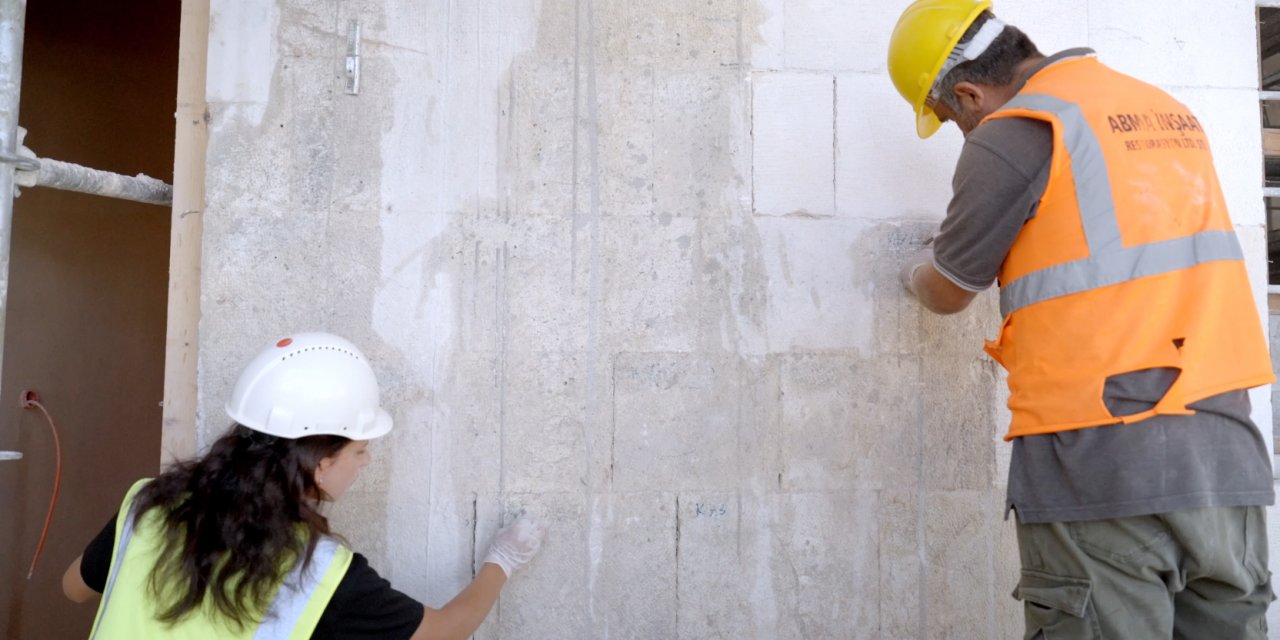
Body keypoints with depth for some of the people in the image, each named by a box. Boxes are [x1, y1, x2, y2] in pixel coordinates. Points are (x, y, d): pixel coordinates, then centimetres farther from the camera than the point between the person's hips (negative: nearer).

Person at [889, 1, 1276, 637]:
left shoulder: (1013, 133, -7)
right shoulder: (1169, 112, 16)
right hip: (1229, 460, 8)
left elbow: (947, 292, 3)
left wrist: (915, 270, 25)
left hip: (1102, 470, -7)